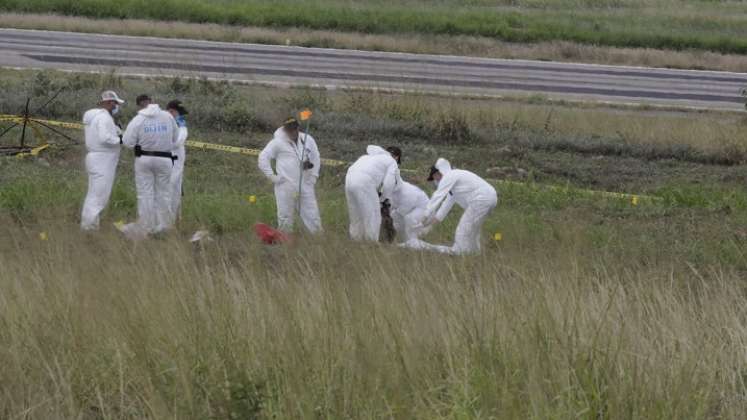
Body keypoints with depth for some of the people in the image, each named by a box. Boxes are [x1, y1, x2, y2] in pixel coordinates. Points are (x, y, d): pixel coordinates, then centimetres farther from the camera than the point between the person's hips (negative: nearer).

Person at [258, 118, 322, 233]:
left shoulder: (307, 140, 8)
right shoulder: (278, 142, -4)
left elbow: (316, 158, 21)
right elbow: (263, 158, -4)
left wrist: (313, 176, 12)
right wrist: (272, 177, -8)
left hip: (306, 187, 3)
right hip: (286, 188, -3)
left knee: (313, 220, 4)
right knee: (285, 223, 3)